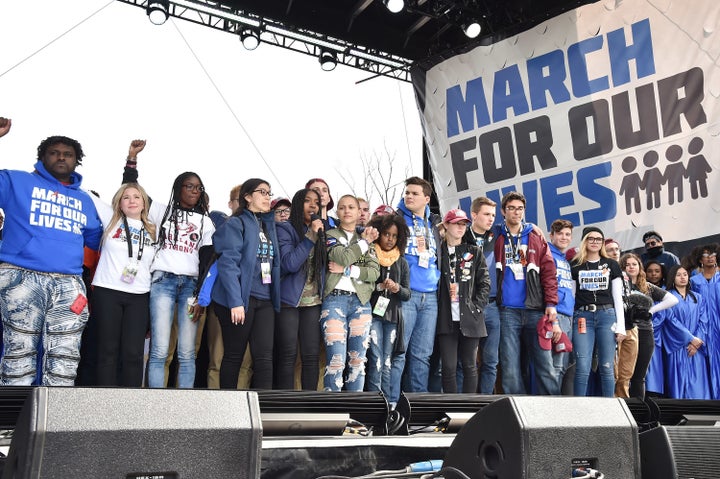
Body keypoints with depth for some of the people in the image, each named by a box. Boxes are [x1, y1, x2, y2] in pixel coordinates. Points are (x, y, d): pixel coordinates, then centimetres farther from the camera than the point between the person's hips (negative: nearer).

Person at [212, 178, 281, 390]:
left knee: (264, 357, -2)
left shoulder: (268, 226, 18)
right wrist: (235, 301, -19)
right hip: (240, 299, -6)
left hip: (265, 300, 6)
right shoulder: (236, 224, -4)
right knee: (233, 356, 3)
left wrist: (275, 298, 7)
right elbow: (228, 264, -13)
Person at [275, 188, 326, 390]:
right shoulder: (285, 229, -3)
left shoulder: (321, 232, 12)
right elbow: (289, 264, -17)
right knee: (288, 356, -2)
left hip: (313, 301, 5)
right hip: (289, 300, -5)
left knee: (312, 355, 3)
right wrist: (310, 237, -18)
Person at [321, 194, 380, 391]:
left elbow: (375, 272, 4)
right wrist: (364, 241, 1)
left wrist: (347, 270, -7)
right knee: (336, 359, -11)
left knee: (358, 359, 3)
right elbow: (342, 257, -11)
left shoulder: (367, 241, 20)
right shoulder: (330, 235, 10)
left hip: (361, 302, 4)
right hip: (335, 299, -4)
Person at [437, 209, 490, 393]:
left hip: (469, 318, 1)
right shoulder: (438, 251, 7)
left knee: (470, 366, 6)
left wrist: (477, 307, -4)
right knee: (449, 367, 0)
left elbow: (485, 283, 6)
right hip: (446, 319, -1)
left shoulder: (474, 252, 11)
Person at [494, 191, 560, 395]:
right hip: (508, 310, 0)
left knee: (545, 364, 0)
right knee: (510, 367, 0)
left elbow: (549, 271, 6)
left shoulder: (536, 237, 10)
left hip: (535, 309, 0)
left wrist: (551, 304, -3)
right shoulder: (497, 238, 8)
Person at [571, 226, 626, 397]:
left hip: (607, 315, 1)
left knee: (607, 367, 0)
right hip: (583, 316, -1)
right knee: (582, 368, -7)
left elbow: (618, 298, 10)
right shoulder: (575, 266, 9)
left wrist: (621, 326, 3)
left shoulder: (611, 265, 12)